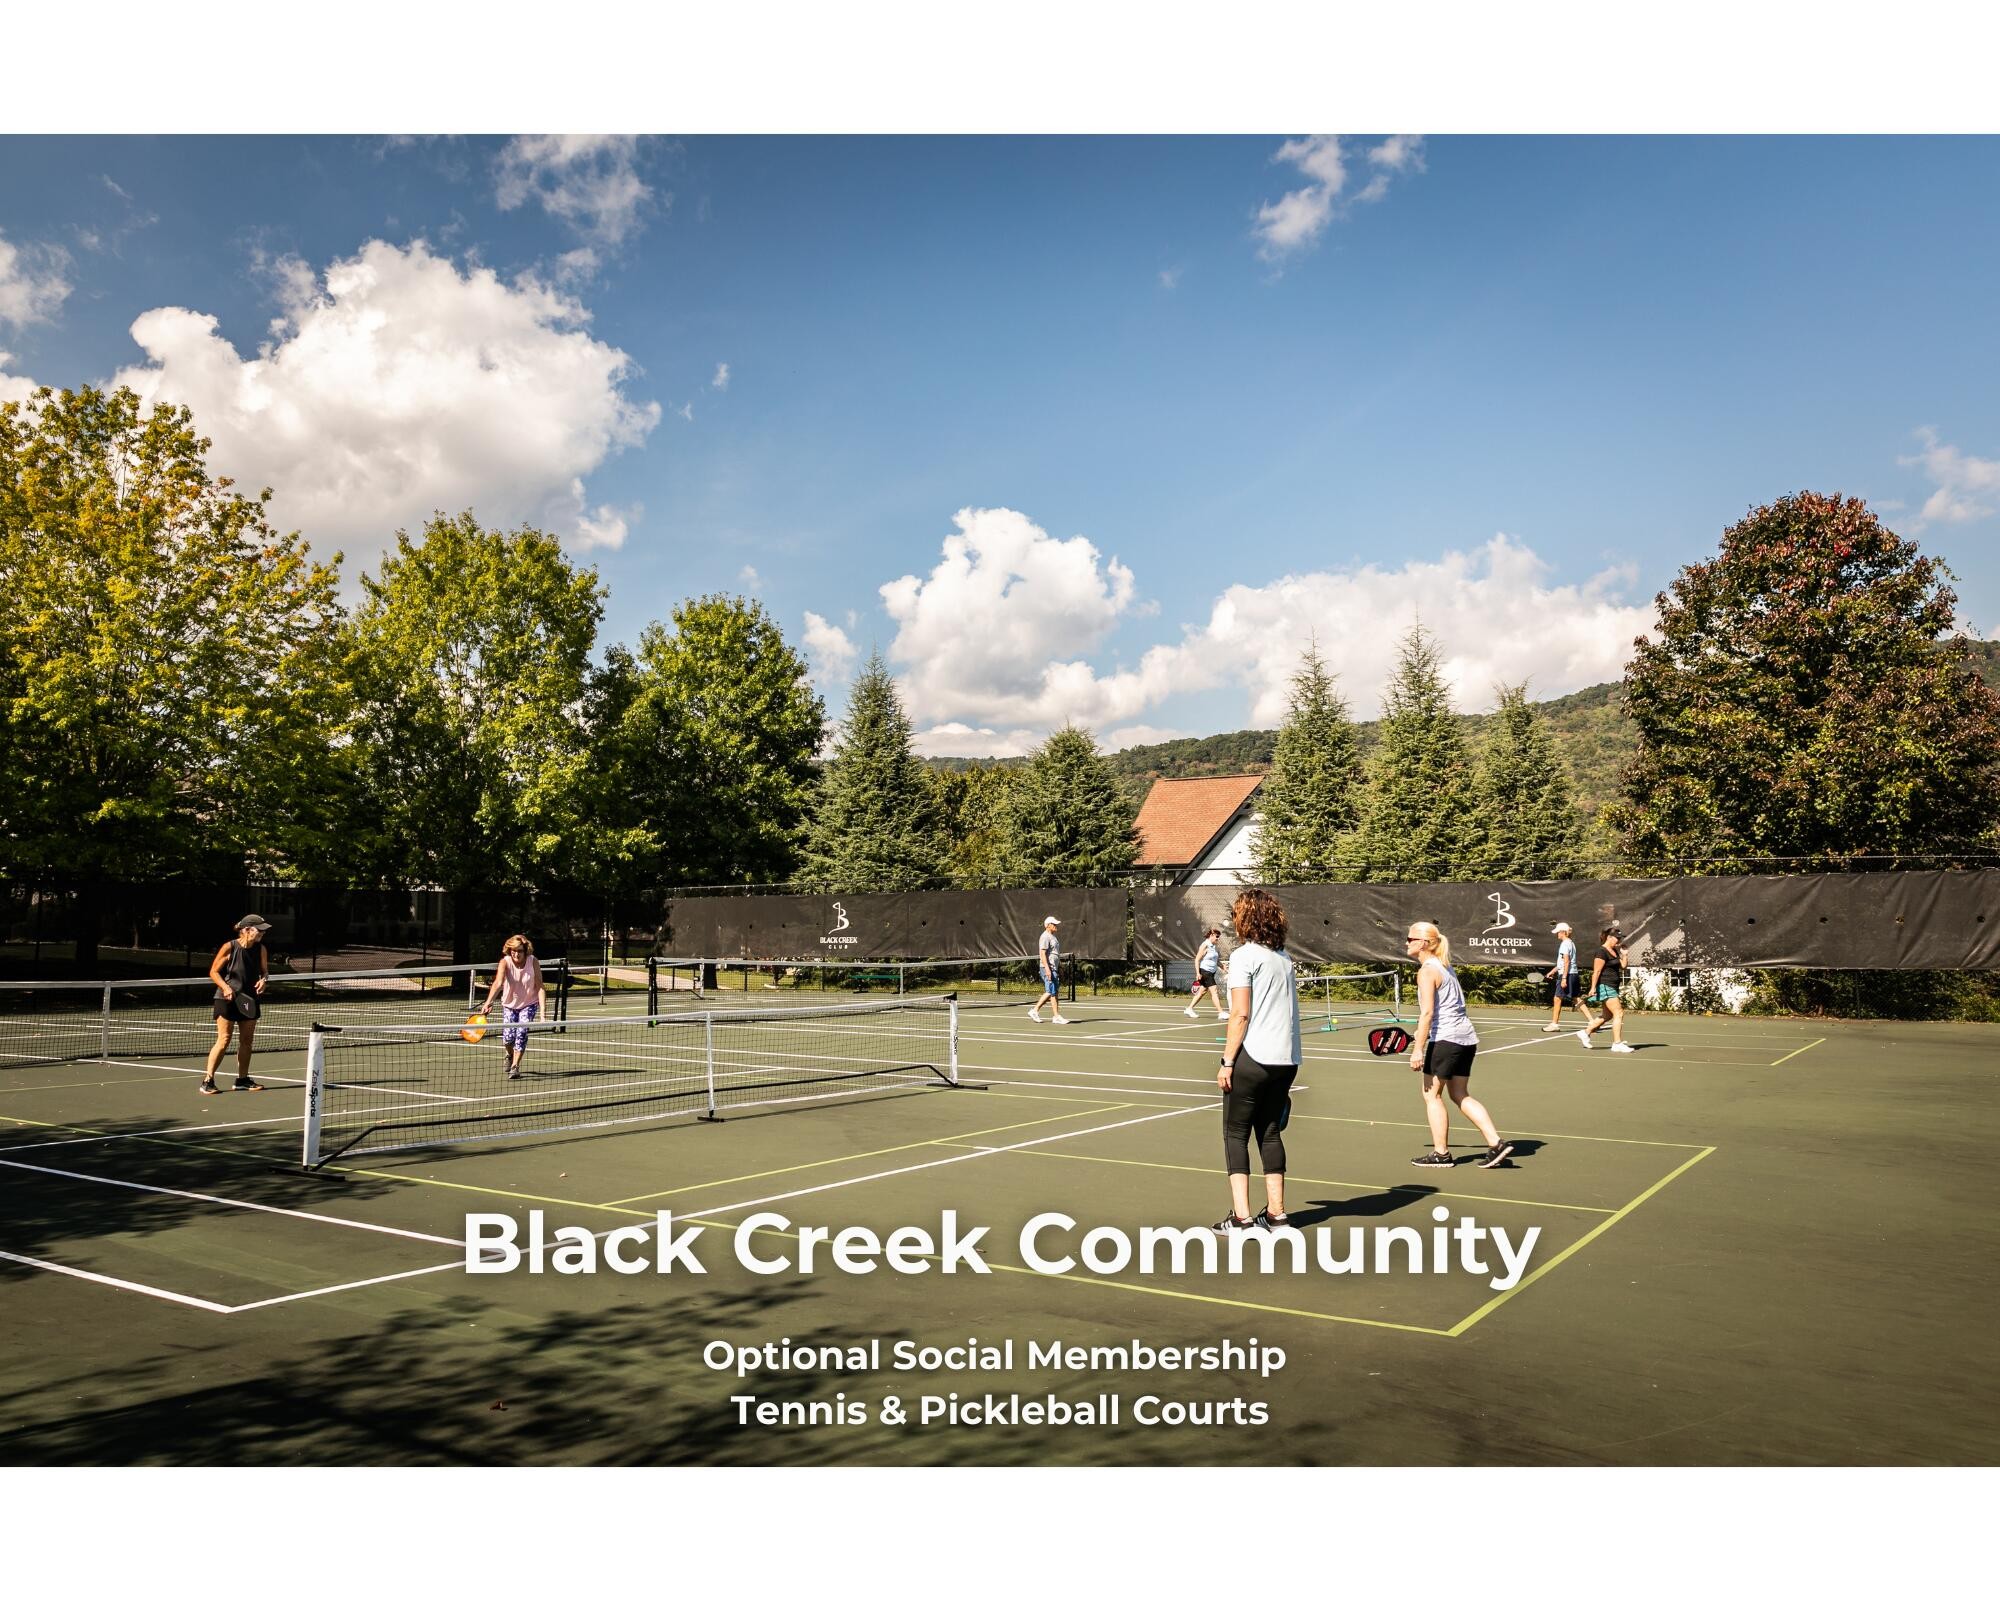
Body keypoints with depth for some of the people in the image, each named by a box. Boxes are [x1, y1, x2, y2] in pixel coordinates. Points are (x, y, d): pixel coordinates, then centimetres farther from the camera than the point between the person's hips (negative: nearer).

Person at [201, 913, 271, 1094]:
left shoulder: (261, 949, 0)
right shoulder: (229, 948, -13)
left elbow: (264, 970, 14)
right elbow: (213, 972, -5)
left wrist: (263, 979, -8)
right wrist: (225, 987, -19)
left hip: (250, 1001, 5)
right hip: (227, 1000, -5)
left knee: (247, 1040, 10)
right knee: (223, 1040, -8)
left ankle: (242, 1079, 22)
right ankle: (207, 1081, 0)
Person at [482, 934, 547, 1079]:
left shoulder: (533, 962, -18)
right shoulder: (505, 962, -21)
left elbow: (539, 987, -17)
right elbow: (498, 983, -37)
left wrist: (542, 1010, -27)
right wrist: (489, 1001, -53)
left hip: (529, 1004, 0)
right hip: (509, 1004, 0)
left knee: (521, 1032, -20)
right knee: (508, 1037, -7)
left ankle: (515, 1066, -7)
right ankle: (510, 1056, 28)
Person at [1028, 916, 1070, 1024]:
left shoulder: (1053, 937, 19)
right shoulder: (1045, 937, -12)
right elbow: (1042, 954, -18)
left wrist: (1060, 967, 23)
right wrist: (1047, 969, -24)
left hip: (1054, 969, 10)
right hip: (1048, 968, -10)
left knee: (1049, 993, 10)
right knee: (1052, 992, -7)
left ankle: (1034, 1010, 15)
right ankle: (1057, 1016, -5)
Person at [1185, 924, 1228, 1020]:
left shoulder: (1215, 946, 11)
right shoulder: (1205, 945, -14)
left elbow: (1217, 961, 22)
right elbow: (1197, 960, -15)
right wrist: (1198, 973, -20)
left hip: (1211, 973, 9)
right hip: (1204, 972, -9)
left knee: (1201, 992, 12)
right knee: (1214, 991, -12)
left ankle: (1189, 1009, 20)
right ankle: (1221, 1013, -13)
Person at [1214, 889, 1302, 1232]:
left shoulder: (1244, 955, -8)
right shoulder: (1284, 957, 13)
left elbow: (1240, 1014, -13)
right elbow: (1288, 1011, 14)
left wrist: (1227, 1061, -10)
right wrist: (1284, 1054, 18)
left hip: (1253, 1058, -6)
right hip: (1286, 1059, 7)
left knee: (1235, 1134, 2)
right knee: (1270, 1133, 14)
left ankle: (1241, 1216, -3)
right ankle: (1276, 1213, 15)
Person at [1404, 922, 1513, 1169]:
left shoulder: (1427, 971, -12)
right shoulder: (1444, 965, 15)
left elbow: (1427, 1012, -20)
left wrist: (1418, 1048, -20)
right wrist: (1422, 1033, 22)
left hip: (1446, 1039, -9)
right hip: (1466, 1037, 9)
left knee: (1432, 1095, 4)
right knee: (1460, 1095, 14)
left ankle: (1441, 1153, 9)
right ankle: (1496, 1143, 7)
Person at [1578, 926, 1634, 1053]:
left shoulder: (1614, 951, 15)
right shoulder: (1602, 952, -14)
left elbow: (1623, 966, 18)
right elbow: (1596, 971, -18)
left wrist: (1624, 954, 6)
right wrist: (1593, 987, -23)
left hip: (1612, 988, 10)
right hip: (1605, 987, -10)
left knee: (1608, 1016, 16)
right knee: (1619, 1014, -12)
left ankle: (1585, 1033, 24)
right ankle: (1617, 1044, -11)